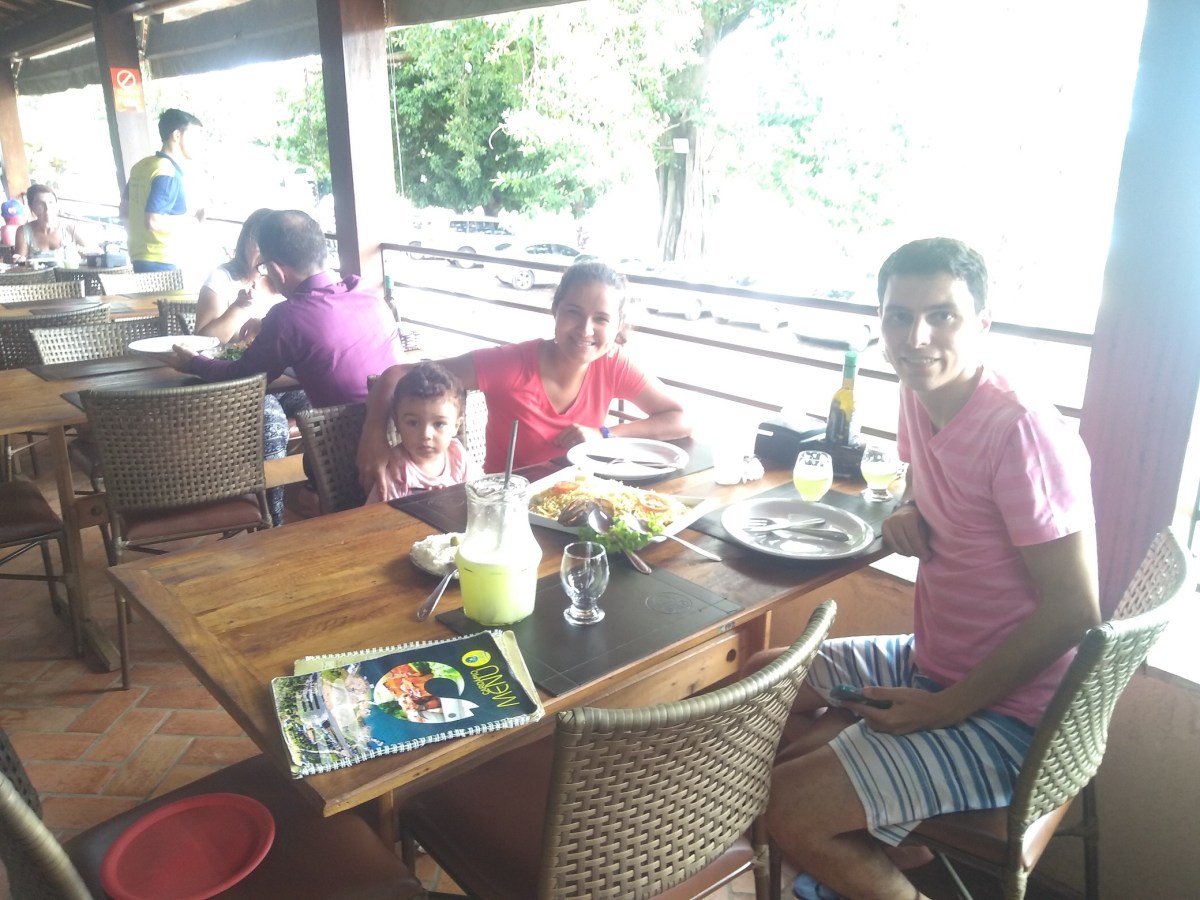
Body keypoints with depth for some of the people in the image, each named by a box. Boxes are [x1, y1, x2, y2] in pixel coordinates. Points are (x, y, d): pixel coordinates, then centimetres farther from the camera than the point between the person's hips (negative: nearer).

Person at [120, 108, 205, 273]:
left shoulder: (142, 166, 12)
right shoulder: (168, 173, -17)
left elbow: (125, 212, 20)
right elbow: (153, 221, -25)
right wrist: (191, 219, -14)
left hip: (140, 257, 10)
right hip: (160, 263, -10)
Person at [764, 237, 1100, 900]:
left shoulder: (1022, 432, -25)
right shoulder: (920, 396, 0)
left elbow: (1072, 610, -23)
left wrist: (948, 707, -18)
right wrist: (907, 514, -1)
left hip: (1003, 712, -9)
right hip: (930, 661, 9)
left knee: (789, 808, -19)